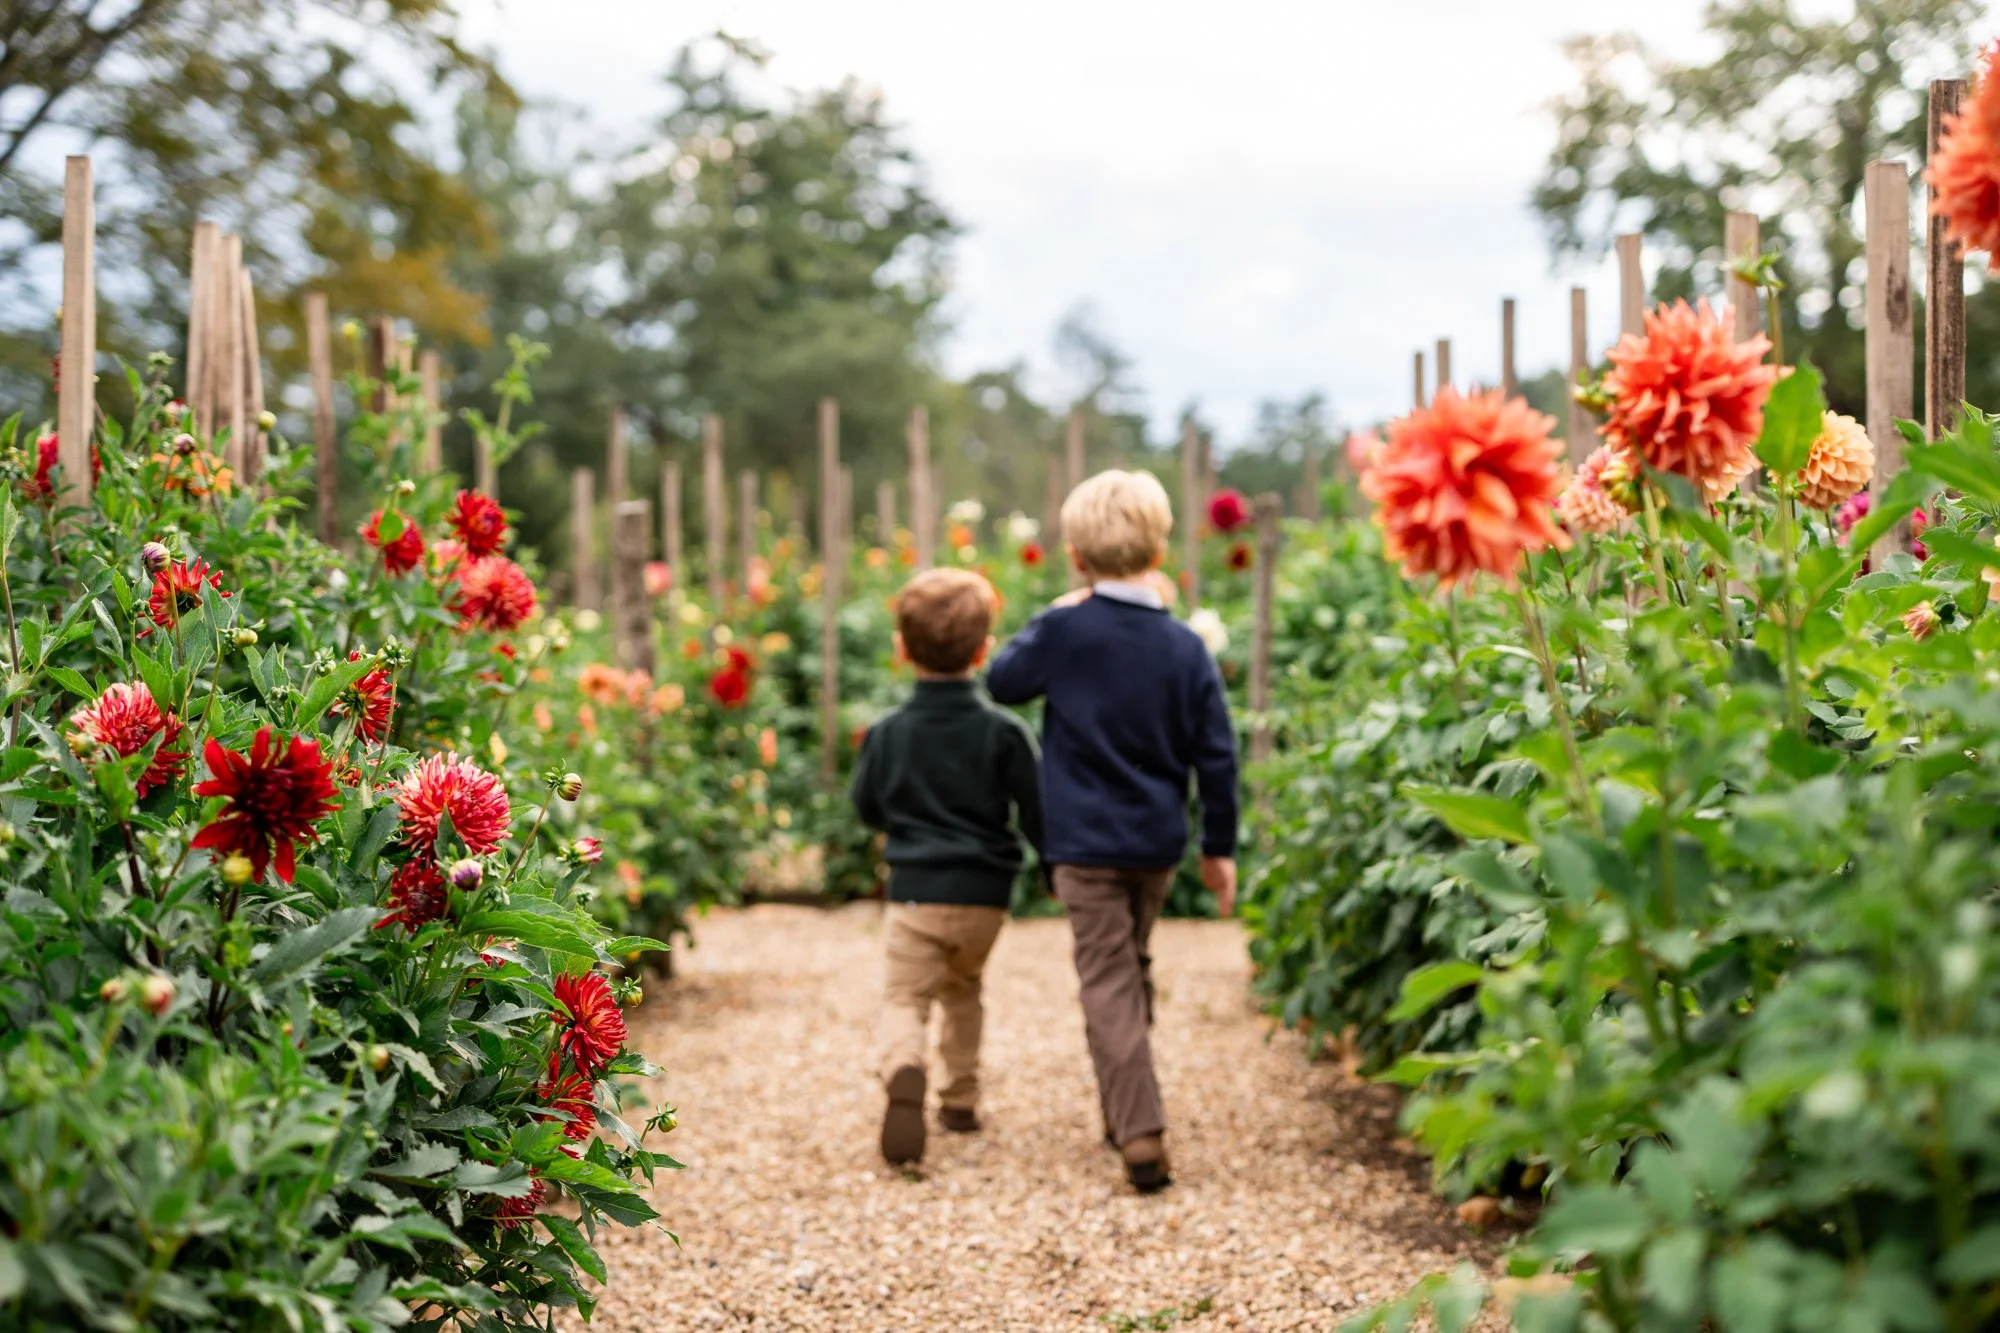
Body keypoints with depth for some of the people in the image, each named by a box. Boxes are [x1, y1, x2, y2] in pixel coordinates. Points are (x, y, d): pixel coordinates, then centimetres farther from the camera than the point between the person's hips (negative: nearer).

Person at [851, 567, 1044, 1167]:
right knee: (962, 987, 25)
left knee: (904, 999, -3)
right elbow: (1037, 815, -4)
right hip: (985, 893, 2)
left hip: (915, 894, -2)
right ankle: (960, 1098, 30)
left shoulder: (887, 733, -3)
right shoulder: (1005, 732, -6)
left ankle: (904, 1071, -34)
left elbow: (868, 810, 10)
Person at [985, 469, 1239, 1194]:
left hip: (1086, 842, -4)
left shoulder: (1065, 630, -11)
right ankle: (1124, 1113, 33)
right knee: (1132, 973, 21)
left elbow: (1002, 680, 5)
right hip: (1159, 842, 4)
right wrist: (1220, 848, 9)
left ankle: (1142, 1134, -12)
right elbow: (1216, 756, 0)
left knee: (1109, 984, -3)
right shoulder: (1186, 647, -2)